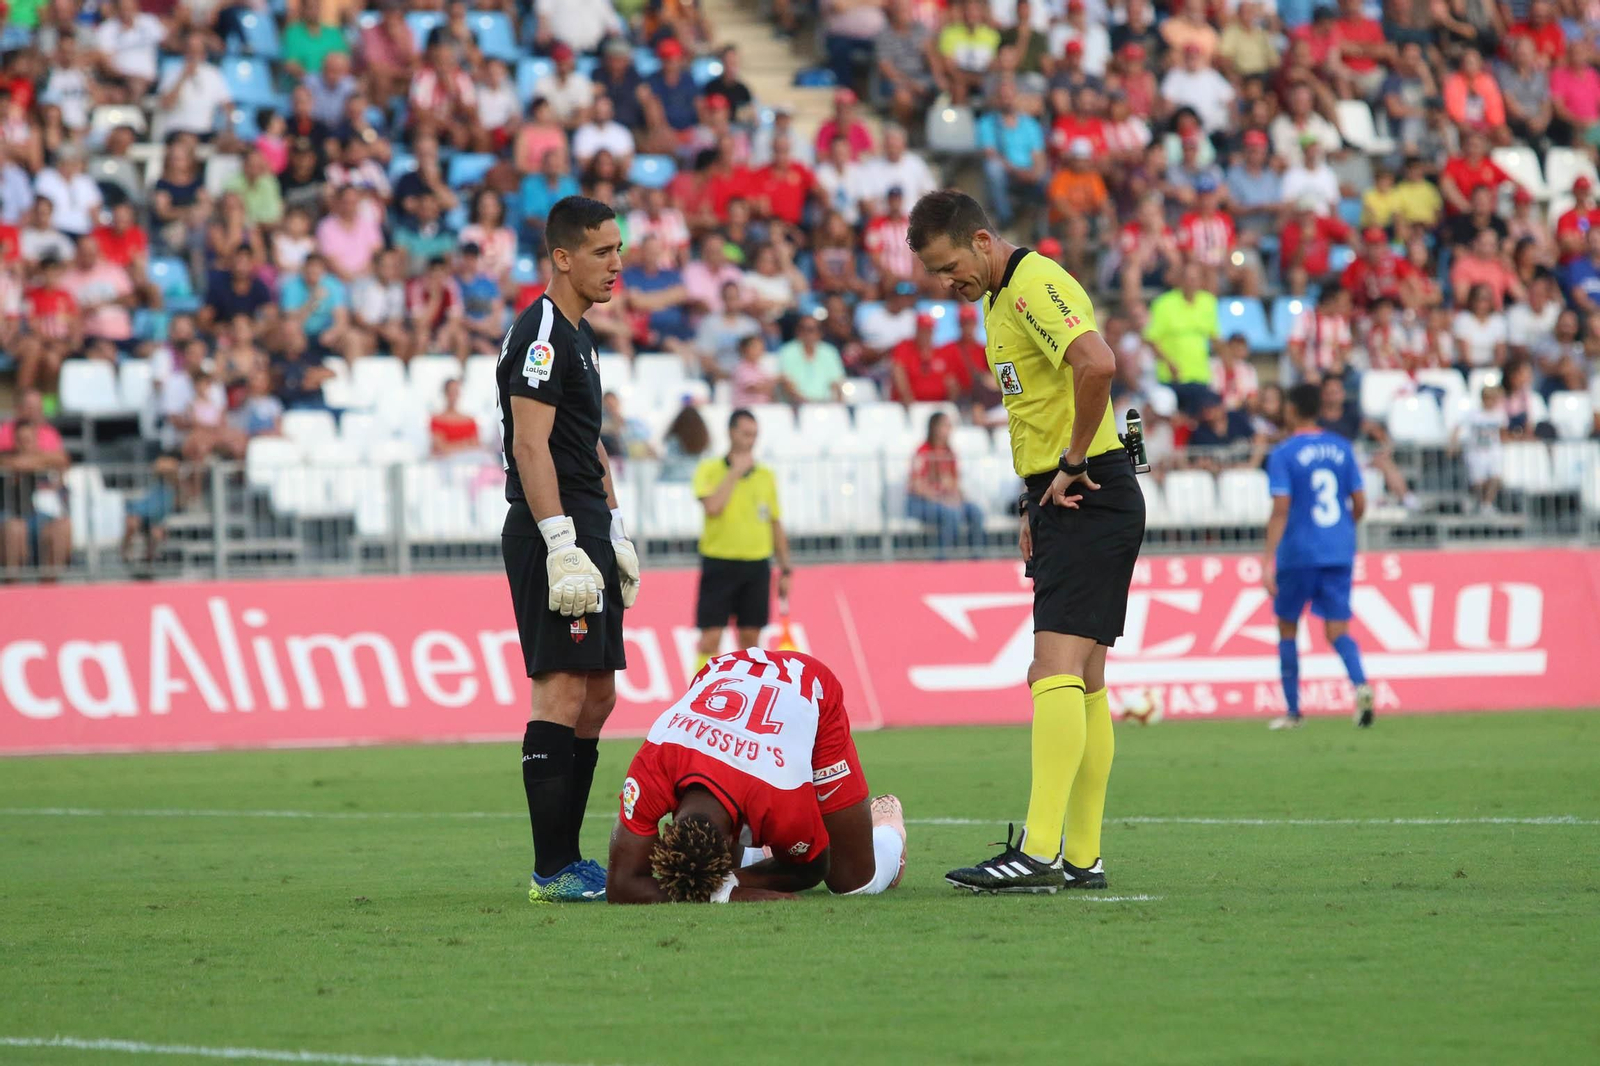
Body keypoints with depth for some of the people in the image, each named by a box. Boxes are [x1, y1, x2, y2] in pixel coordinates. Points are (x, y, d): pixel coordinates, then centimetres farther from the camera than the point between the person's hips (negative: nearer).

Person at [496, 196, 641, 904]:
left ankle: (568, 860, 16)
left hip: (586, 533, 11)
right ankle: (551, 872, -12)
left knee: (597, 697, 11)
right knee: (563, 692, -12)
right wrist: (561, 545, -24)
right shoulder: (541, 332, -12)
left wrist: (615, 536, 23)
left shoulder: (579, 335, 19)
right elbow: (532, 444, -19)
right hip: (554, 534, -11)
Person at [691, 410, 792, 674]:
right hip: (720, 562, -4)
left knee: (750, 638, 5)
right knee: (710, 638, -8)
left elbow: (776, 525, 14)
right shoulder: (709, 470, -2)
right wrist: (736, 471, -15)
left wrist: (785, 568, 10)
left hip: (757, 565, 4)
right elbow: (713, 507, -20)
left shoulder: (766, 475, 9)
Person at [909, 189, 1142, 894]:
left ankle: (1040, 853, -25)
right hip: (1064, 500, 11)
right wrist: (1037, 506, 18)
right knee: (1079, 681, 9)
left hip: (1090, 497, -11)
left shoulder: (1034, 286, -14)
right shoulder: (1001, 299, 19)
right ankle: (1081, 858, 11)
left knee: (1058, 668, -17)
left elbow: (1097, 363, -31)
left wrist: (1073, 464, -22)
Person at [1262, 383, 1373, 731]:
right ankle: (1361, 684, -25)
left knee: (1287, 627, 13)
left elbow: (1281, 510, -14)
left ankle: (1292, 711, 14)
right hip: (1339, 552, 3)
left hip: (1298, 553, -3)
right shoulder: (1342, 449, 7)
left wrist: (1269, 560, -15)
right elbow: (1360, 504, 8)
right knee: (1337, 629, 4)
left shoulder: (1283, 455, -6)